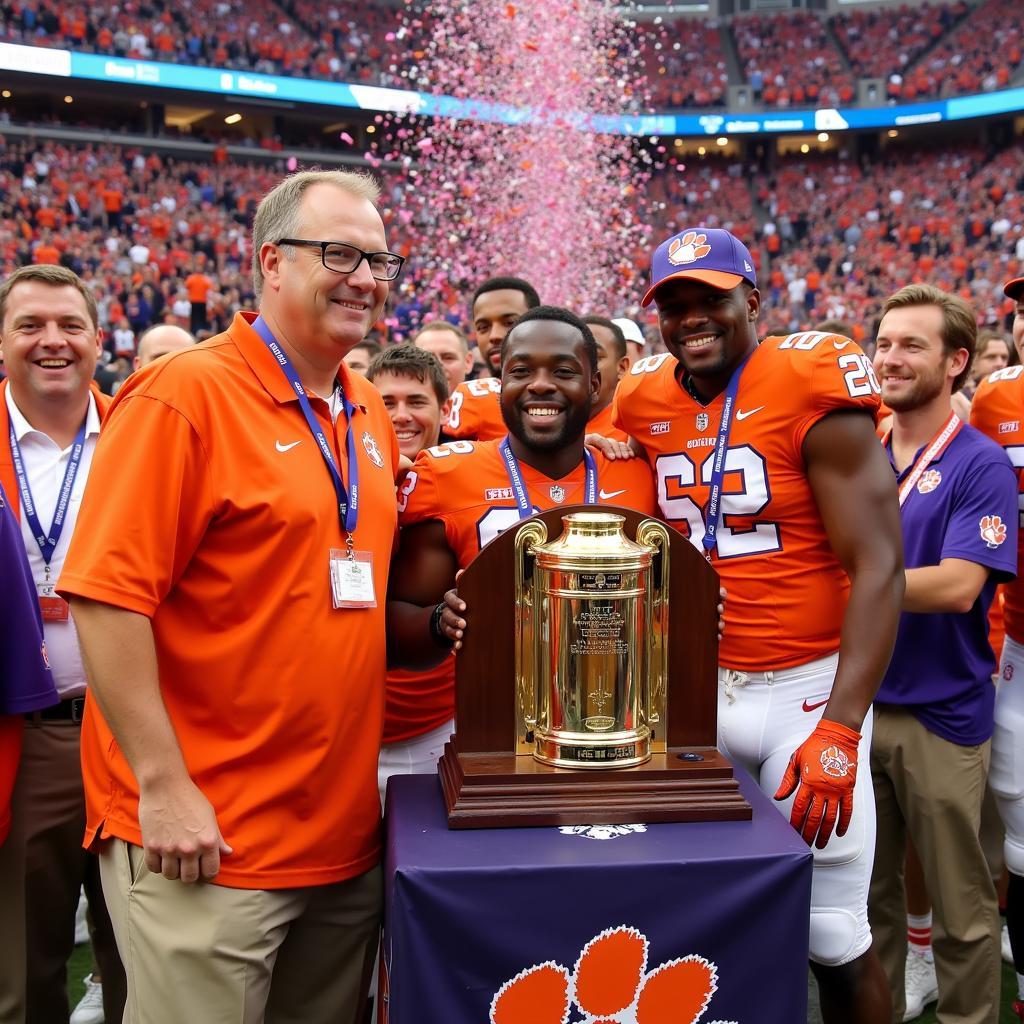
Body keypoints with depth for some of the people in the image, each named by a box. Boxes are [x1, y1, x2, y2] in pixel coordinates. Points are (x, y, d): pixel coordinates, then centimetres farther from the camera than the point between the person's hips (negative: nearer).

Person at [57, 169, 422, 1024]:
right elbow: (107, 597, -17)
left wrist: (431, 614, 5)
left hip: (349, 827, 7)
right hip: (207, 836, -7)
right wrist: (163, 787, -18)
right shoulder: (182, 395, -13)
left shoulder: (369, 412, 9)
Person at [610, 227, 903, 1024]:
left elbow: (878, 568, -14)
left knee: (835, 941, 1)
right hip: (695, 686, 5)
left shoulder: (813, 392, -11)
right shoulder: (646, 404, 5)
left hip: (805, 686, -4)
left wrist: (840, 728, -21)